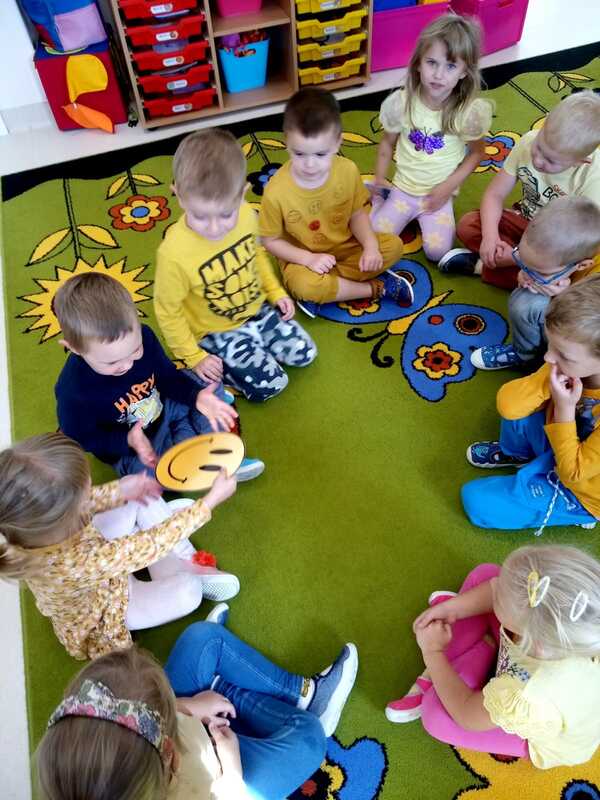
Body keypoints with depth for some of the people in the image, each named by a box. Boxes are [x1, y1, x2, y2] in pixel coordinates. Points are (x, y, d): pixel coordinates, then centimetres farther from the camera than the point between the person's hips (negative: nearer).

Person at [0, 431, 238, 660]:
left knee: (140, 499, 2)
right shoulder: (76, 565, -50)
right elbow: (154, 543, -40)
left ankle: (187, 564, 11)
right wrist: (210, 501, -32)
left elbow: (81, 503, -7)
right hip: (108, 610, -6)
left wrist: (120, 491, -16)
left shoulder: (25, 522, -32)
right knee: (189, 591, -20)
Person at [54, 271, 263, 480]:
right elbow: (81, 438, -17)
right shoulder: (73, 390, -32)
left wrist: (196, 396, -23)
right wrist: (127, 440, -34)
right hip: (125, 446, -4)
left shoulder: (142, 336, -21)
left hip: (165, 408, 5)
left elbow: (167, 375, -4)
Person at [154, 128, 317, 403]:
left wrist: (276, 291, 5)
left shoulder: (246, 215, -17)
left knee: (304, 354, 6)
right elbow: (167, 311, -17)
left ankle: (256, 344, 23)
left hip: (259, 309, 5)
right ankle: (216, 367, 9)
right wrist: (194, 357, -12)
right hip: (219, 332, -5)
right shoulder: (174, 253, -32)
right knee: (271, 384, -10)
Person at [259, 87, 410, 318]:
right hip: (302, 257, -3)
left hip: (344, 246, 4)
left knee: (393, 246, -12)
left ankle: (324, 292, -16)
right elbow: (270, 240, -13)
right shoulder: (276, 191, -25)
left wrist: (370, 246, -19)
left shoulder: (348, 170, -15)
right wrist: (309, 258, -26)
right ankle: (377, 287, -12)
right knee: (304, 285, -35)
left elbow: (357, 213, -1)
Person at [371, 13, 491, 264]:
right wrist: (379, 180, -1)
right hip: (402, 188, 1)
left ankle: (422, 216, 14)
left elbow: (476, 152, -1)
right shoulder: (400, 102, -12)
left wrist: (449, 186, -11)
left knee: (437, 251, -18)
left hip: (439, 193, -1)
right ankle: (381, 198, 18)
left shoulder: (470, 111, -14)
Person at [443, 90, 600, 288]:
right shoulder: (528, 141, -18)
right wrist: (490, 235, -29)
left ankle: (481, 265, -19)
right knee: (467, 225, -17)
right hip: (524, 221, 4)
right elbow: (495, 194, -11)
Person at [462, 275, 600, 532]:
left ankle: (573, 511, 12)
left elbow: (573, 473, -28)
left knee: (477, 502, -9)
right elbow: (507, 404, -21)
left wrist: (565, 408, -34)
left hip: (578, 490, -6)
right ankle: (517, 453, 22)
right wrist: (546, 384, -37)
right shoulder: (569, 369, -20)